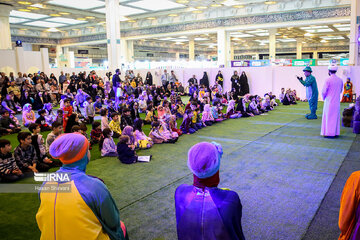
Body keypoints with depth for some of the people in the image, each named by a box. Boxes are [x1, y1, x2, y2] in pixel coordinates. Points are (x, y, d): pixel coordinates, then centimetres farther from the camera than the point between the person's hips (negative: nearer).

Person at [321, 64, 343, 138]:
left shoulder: (328, 80, -14)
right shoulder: (340, 80, 4)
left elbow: (324, 91, -12)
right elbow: (340, 90, 15)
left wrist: (324, 98, 6)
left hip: (329, 101, -5)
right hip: (337, 102, 5)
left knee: (328, 117, 2)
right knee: (336, 117, 13)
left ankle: (328, 132, 2)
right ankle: (336, 132, 18)